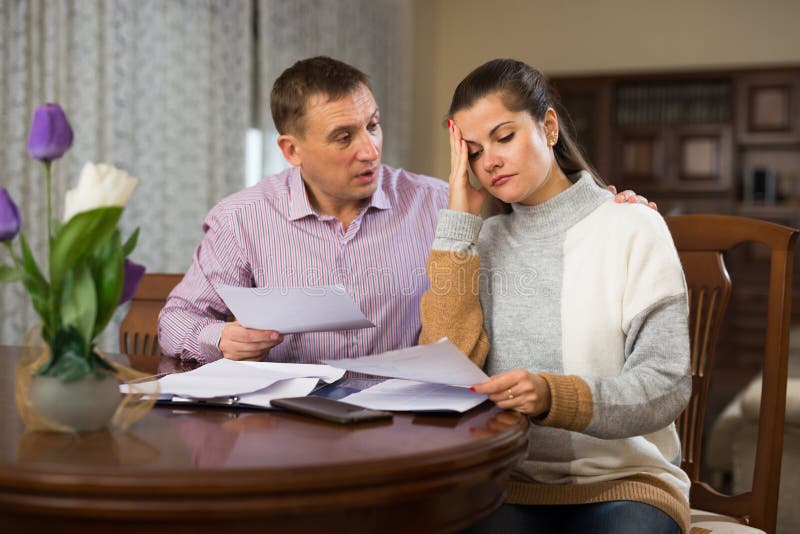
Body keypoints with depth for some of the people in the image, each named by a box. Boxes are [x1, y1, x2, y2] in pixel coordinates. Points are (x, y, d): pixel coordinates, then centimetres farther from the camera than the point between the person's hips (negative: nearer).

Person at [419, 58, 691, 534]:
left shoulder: (632, 228, 0)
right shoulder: (484, 241, 12)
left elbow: (666, 384, -9)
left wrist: (553, 396, -28)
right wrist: (459, 224, -2)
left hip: (621, 481, -2)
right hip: (508, 484, 2)